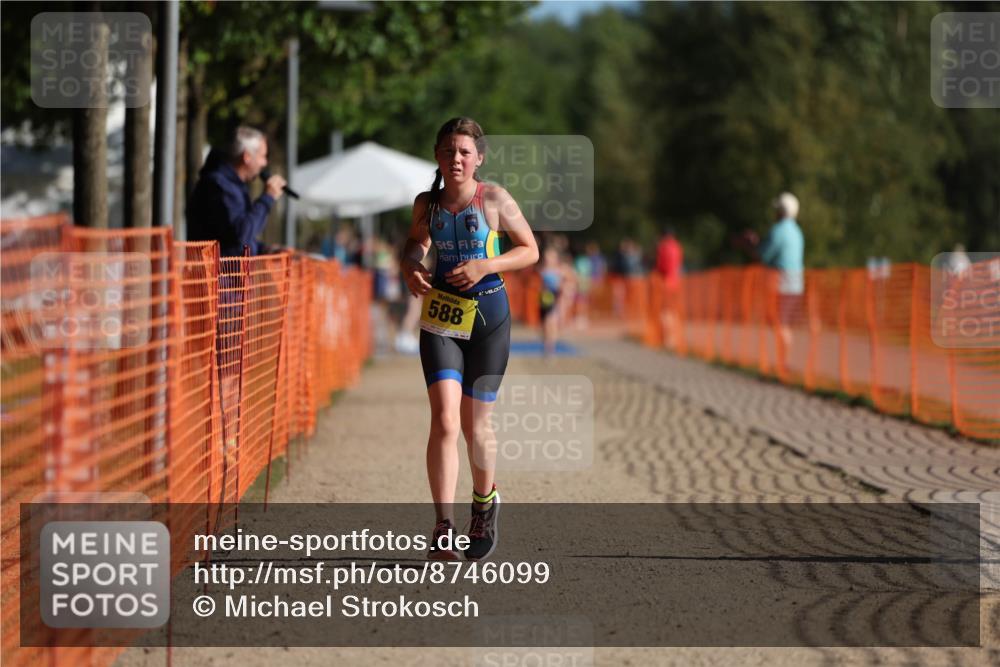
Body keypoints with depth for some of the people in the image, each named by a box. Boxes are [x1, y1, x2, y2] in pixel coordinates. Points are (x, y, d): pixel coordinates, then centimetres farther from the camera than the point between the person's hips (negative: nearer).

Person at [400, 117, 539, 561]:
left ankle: (484, 502, 37)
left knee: (475, 425, 8)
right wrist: (410, 265, -1)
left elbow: (530, 250, -1)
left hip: (487, 317, -1)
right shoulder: (426, 203, 2)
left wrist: (485, 266, -16)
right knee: (444, 421, -15)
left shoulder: (495, 200, -7)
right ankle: (443, 527, -15)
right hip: (440, 320, 1)